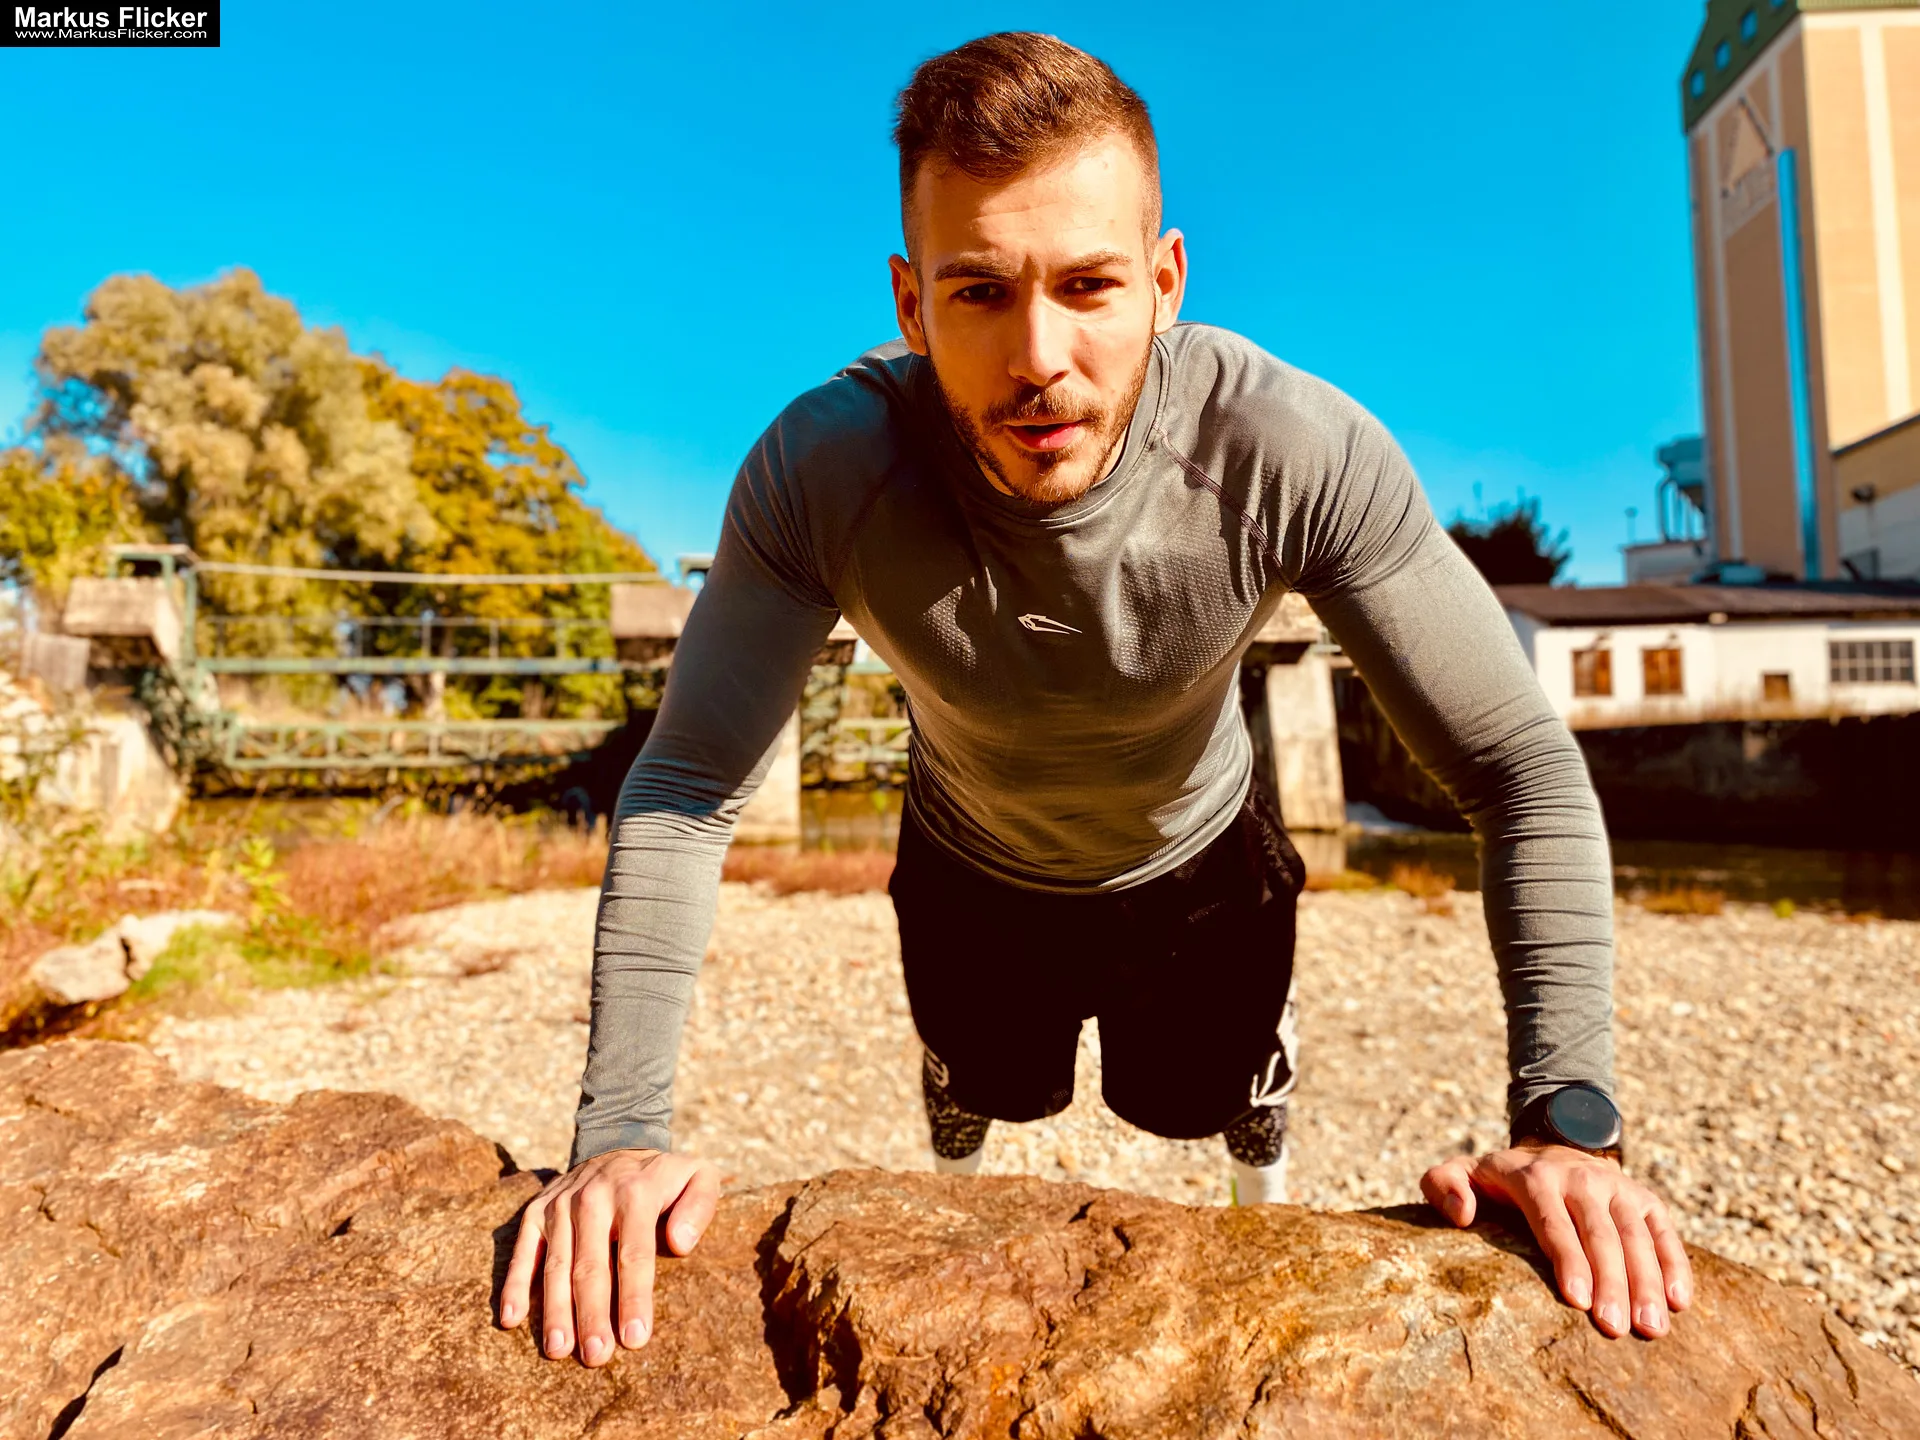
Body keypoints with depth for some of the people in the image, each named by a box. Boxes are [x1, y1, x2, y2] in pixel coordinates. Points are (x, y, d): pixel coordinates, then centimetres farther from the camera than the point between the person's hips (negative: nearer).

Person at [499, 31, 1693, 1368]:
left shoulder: (1299, 454, -37)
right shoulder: (822, 470, -36)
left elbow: (1525, 769, -31)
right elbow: (683, 793, -31)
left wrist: (1570, 1116, -37)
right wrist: (621, 1131, -37)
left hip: (1198, 863, 0)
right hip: (976, 877, 1)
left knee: (1204, 1094, 26)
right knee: (979, 1086, 29)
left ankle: (1268, 1170, 66)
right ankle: (959, 1159, 69)